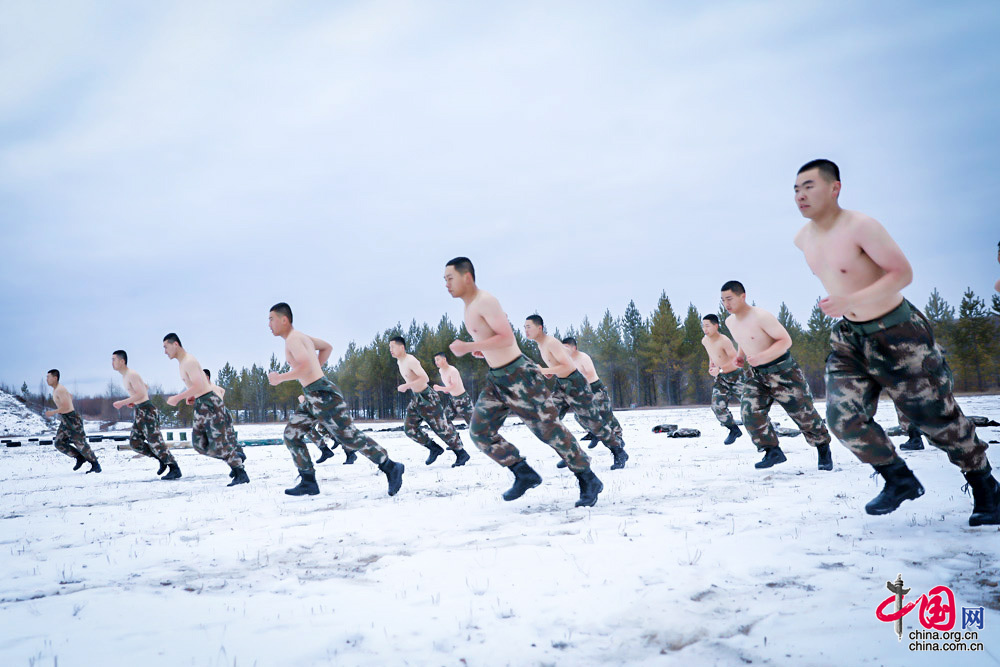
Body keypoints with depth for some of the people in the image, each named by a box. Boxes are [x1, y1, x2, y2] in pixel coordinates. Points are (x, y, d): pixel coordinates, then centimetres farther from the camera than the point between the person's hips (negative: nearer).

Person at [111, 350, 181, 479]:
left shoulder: (132, 375, -13)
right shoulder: (125, 376, 17)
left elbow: (141, 394, -22)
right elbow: (146, 387, 28)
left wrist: (123, 403, -20)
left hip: (147, 410, -10)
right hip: (139, 412, 10)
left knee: (155, 442, -10)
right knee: (134, 442, 5)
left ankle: (175, 469, -6)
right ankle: (162, 459, 11)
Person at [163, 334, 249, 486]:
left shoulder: (189, 361, -14)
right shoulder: (182, 362, 18)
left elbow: (199, 386, -26)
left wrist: (177, 398, -21)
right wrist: (192, 395, 15)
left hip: (210, 403, -10)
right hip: (200, 405, 10)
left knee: (218, 443, -11)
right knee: (199, 444, 6)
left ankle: (241, 474, -6)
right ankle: (234, 460, 12)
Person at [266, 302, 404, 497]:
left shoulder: (293, 339, -12)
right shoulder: (301, 336, 18)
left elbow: (306, 366, -27)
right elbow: (327, 347, 31)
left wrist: (280, 378, -15)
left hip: (322, 394, -11)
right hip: (312, 399, 11)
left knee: (351, 437, -7)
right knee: (291, 435, 10)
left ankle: (391, 468, -1)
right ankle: (308, 482, 12)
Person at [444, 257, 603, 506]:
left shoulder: (485, 301, -16)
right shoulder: (470, 307, 12)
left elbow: (507, 337, -25)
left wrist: (468, 347, -24)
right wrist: (483, 350, 8)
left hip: (519, 375, -9)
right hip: (496, 380, 9)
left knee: (549, 428, -2)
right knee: (479, 431, 2)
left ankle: (588, 480, 12)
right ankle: (524, 474, 12)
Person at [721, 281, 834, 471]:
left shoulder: (761, 316, -21)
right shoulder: (730, 322, 3)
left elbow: (786, 341, -21)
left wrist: (762, 356, -33)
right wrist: (740, 356, 3)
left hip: (781, 371, -6)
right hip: (755, 374, 6)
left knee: (803, 413, 4)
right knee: (750, 412, -13)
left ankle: (823, 448, 27)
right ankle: (772, 452, -1)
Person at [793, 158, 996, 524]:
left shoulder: (861, 226, -21)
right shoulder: (803, 239, 2)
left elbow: (902, 272, -24)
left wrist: (852, 300, -34)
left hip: (896, 334, -6)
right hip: (848, 338, 6)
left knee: (937, 417, 5)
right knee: (843, 417, -10)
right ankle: (900, 481, 12)